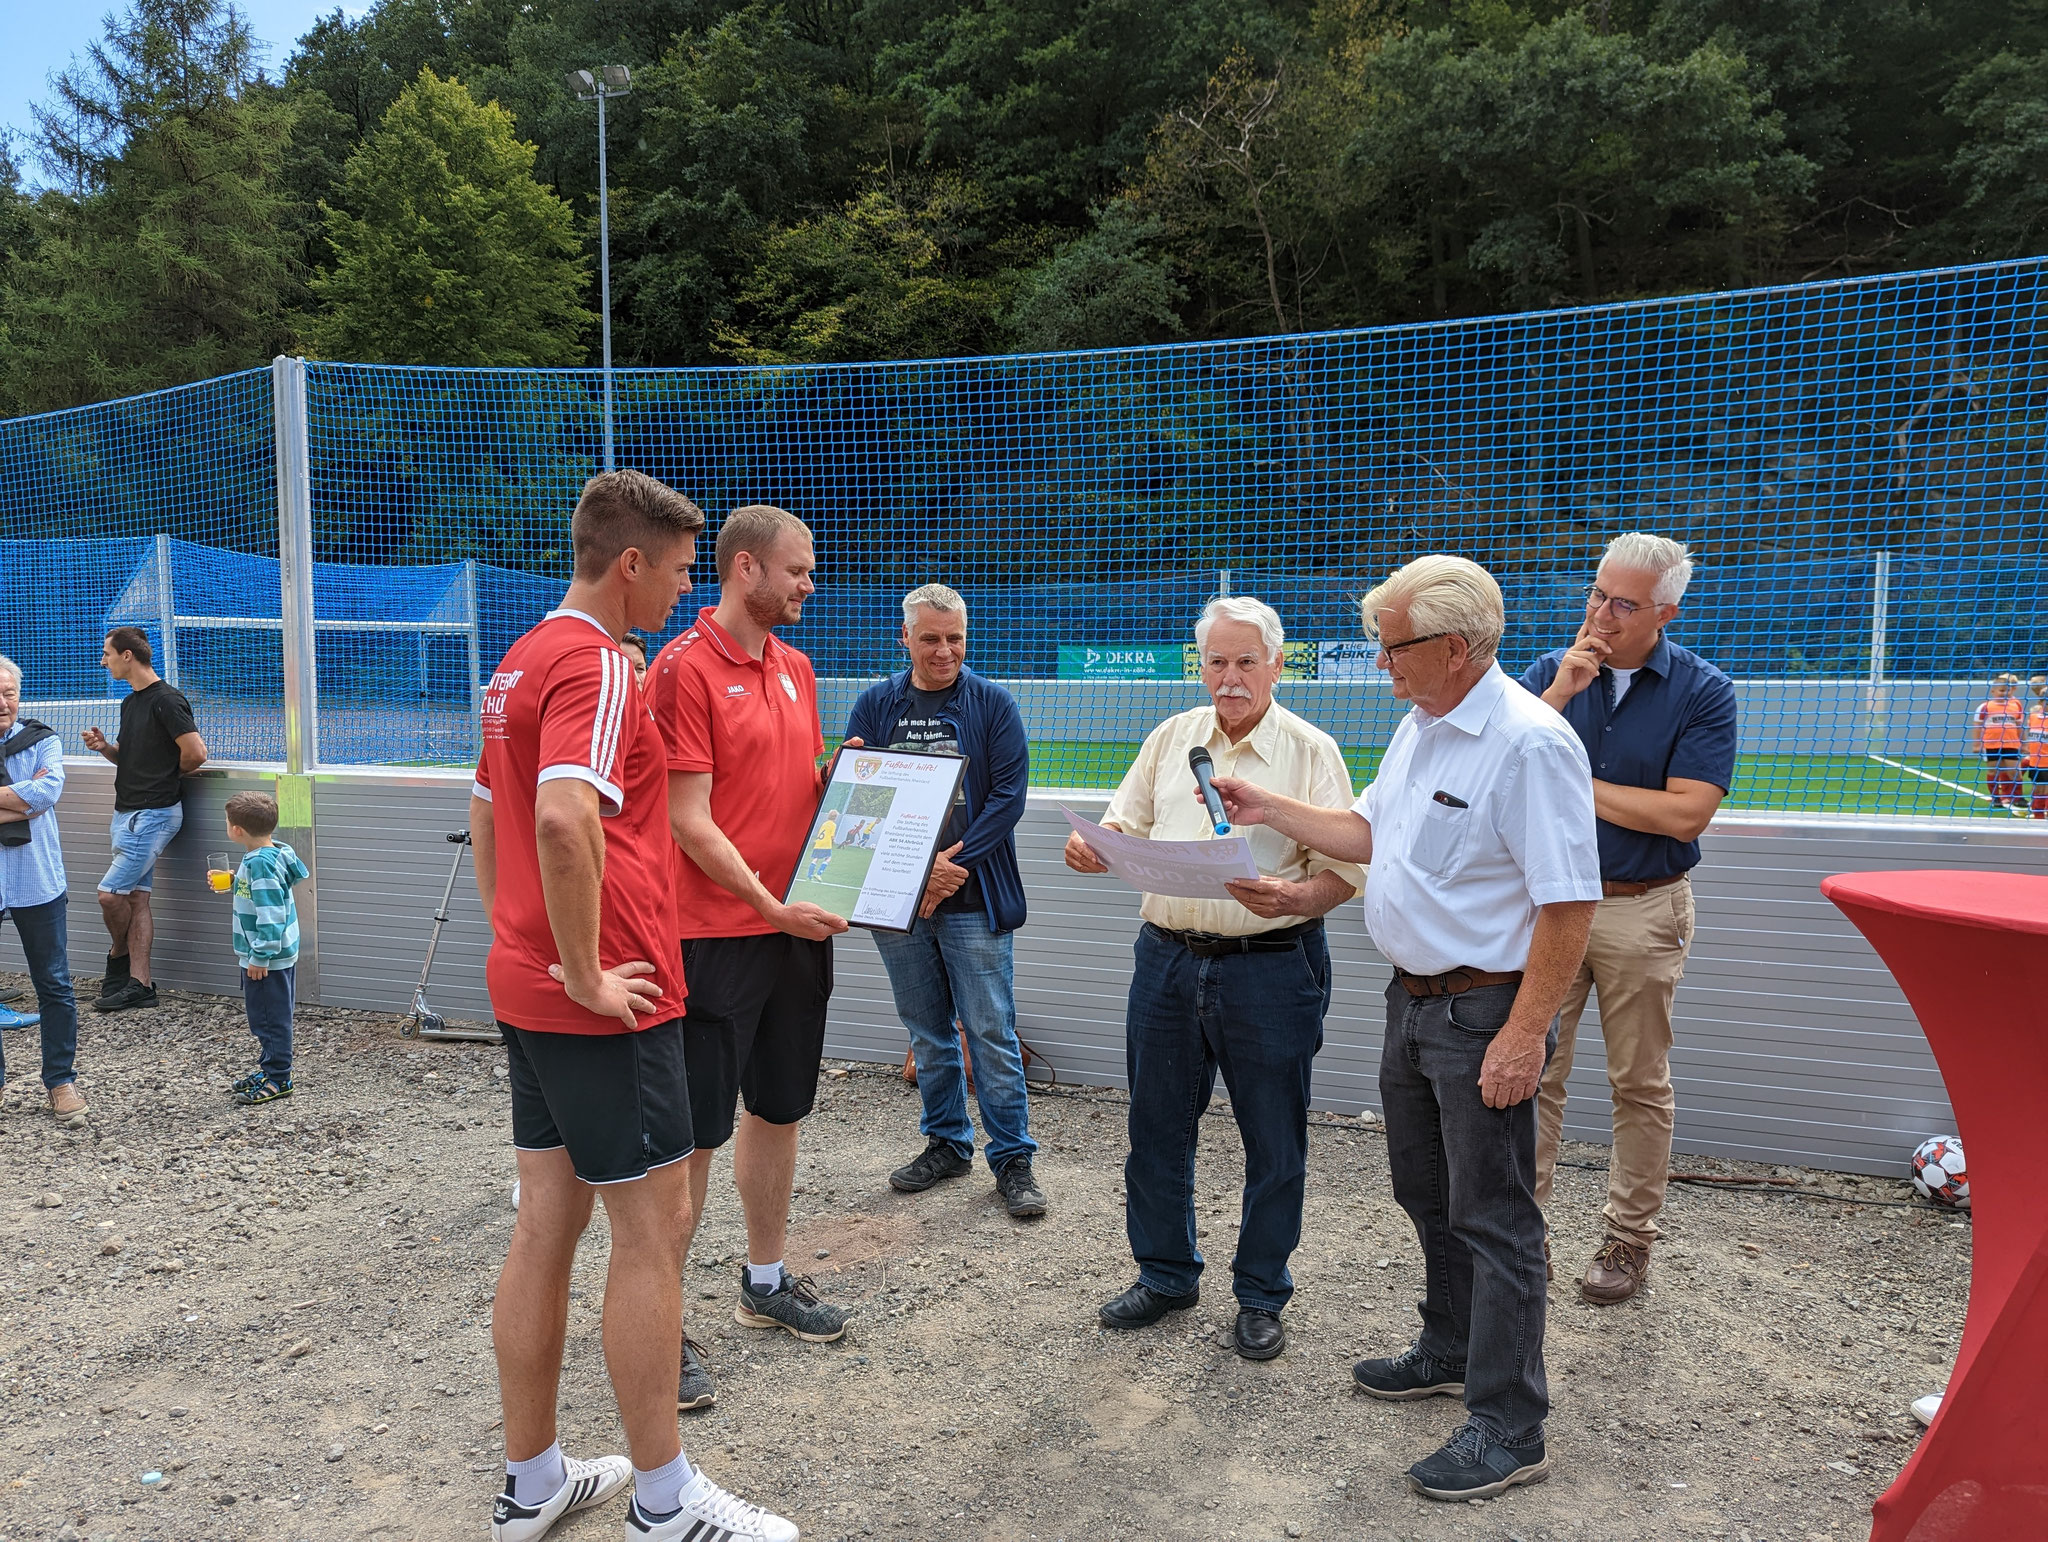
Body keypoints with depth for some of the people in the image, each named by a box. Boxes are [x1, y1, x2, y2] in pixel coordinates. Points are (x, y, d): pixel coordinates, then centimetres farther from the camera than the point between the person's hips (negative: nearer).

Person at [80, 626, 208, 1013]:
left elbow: (196, 753, -21)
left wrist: (169, 775, -3)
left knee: (110, 893, -8)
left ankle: (119, 956, 19)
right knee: (137, 897, 8)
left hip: (153, 813, -10)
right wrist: (104, 746, 4)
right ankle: (139, 984, 11)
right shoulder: (130, 702, 15)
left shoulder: (166, 700, -15)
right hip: (128, 811, 10)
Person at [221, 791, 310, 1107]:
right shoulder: (272, 854, 7)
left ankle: (277, 1079, 8)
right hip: (278, 954, 10)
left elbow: (271, 914, -26)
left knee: (271, 1018, -1)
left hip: (267, 959, -10)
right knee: (265, 1017, 20)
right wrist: (235, 880, 23)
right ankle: (270, 1068, 31)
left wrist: (260, 956, -23)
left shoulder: (261, 863, -23)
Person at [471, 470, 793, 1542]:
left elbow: (487, 814, 24)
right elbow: (566, 821, -33)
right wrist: (587, 972, -23)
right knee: (653, 1224, 2)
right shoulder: (598, 666, -16)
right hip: (608, 1003, -9)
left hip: (526, 987, 10)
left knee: (547, 1221, 15)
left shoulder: (521, 661, 15)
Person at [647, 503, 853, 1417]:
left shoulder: (796, 668, 12)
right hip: (716, 935, -8)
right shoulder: (684, 669, -13)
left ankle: (766, 1281, 34)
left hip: (799, 926, 8)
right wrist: (772, 906, -17)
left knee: (777, 1110, 18)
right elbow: (690, 822, -16)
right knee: (694, 1134, 1)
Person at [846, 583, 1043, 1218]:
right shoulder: (875, 705, 6)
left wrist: (954, 864, -15)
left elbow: (1009, 794, -6)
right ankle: (947, 1143, 30)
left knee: (991, 1033, 0)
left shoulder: (993, 704, 0)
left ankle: (1012, 1159, 12)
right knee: (928, 1033, 14)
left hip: (974, 900, -3)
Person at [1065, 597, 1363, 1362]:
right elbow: (1127, 824, 13)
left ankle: (1260, 1297, 26)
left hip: (1270, 967, -4)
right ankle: (1166, 1275, 33)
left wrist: (1291, 899, -28)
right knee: (1156, 1126, 13)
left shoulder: (1311, 751, -3)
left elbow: (1346, 868, -8)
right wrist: (1093, 847, -10)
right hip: (1167, 957, 4)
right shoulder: (1172, 737, 10)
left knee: (1274, 1142, 7)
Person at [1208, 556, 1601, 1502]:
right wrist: (1267, 811, 11)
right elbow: (1369, 835, 17)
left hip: (1485, 1013, -9)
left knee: (1492, 1218, 2)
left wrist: (1524, 1033, -25)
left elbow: (1570, 901, -24)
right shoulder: (1420, 728, 8)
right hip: (1412, 998, 9)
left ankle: (1509, 1431, 16)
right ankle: (1451, 1354, 42)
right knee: (1427, 1193, 22)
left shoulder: (1529, 742, -22)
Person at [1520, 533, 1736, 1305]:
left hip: (1644, 910, -2)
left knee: (1640, 1084, 10)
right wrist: (1561, 691, -20)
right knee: (1532, 1072, 6)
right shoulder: (1551, 673, 1)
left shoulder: (1703, 691, -7)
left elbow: (1686, 813, -17)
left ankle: (1629, 1237, 25)